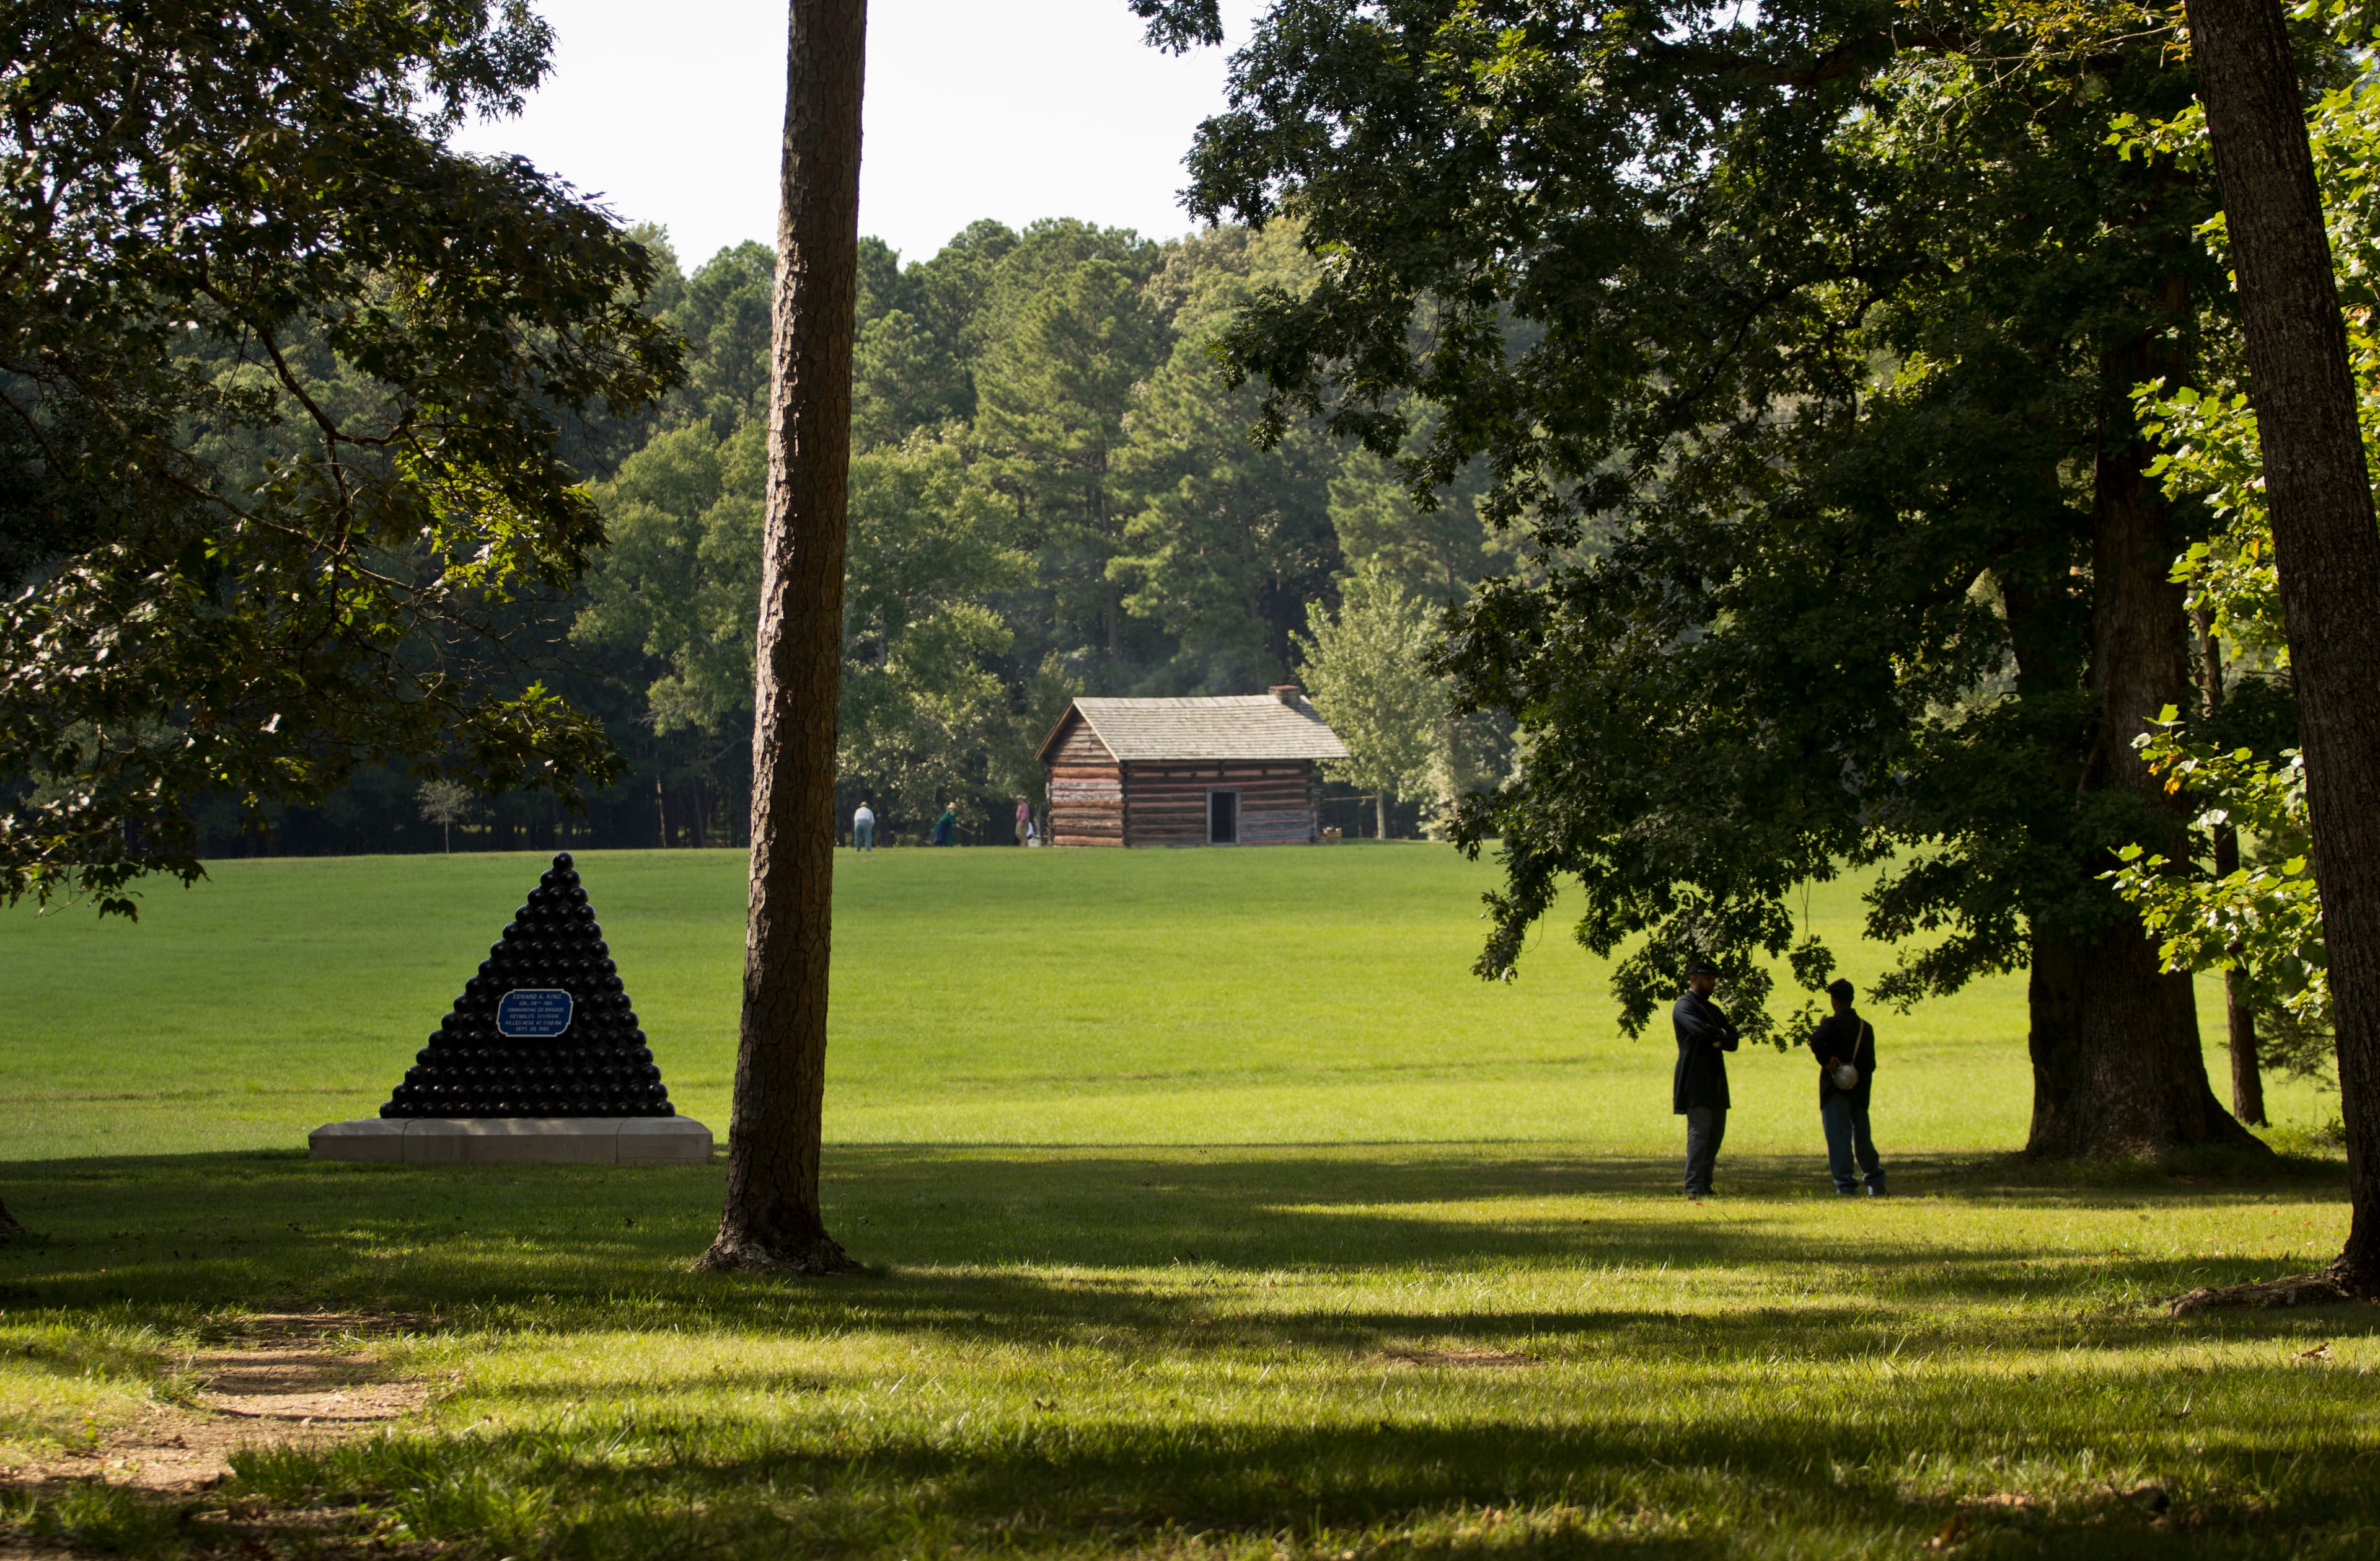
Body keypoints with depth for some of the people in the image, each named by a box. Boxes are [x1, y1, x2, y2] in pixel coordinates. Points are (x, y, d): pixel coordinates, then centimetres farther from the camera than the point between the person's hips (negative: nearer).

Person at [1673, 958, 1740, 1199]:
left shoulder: (1713, 1009, 21)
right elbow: (1701, 1030, -25)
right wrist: (1725, 1034, -5)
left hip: (1715, 1083, 9)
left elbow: (1732, 1042, 12)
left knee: (1716, 1133, 8)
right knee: (1700, 1131, -13)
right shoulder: (1684, 1006, -6)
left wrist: (1718, 1039, -11)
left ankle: (1705, 1185, 14)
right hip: (1696, 1082, -9)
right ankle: (1694, 1187, -16)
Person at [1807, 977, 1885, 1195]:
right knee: (1862, 1138, 17)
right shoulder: (1866, 1027, 9)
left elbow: (1816, 1040, -29)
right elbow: (1871, 1063, 9)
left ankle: (1846, 1186, -11)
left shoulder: (1832, 1023, -8)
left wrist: (1826, 1062, -17)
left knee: (1838, 1138, -5)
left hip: (1835, 1089, -5)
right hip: (1860, 1091, 5)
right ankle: (1876, 1183, 20)